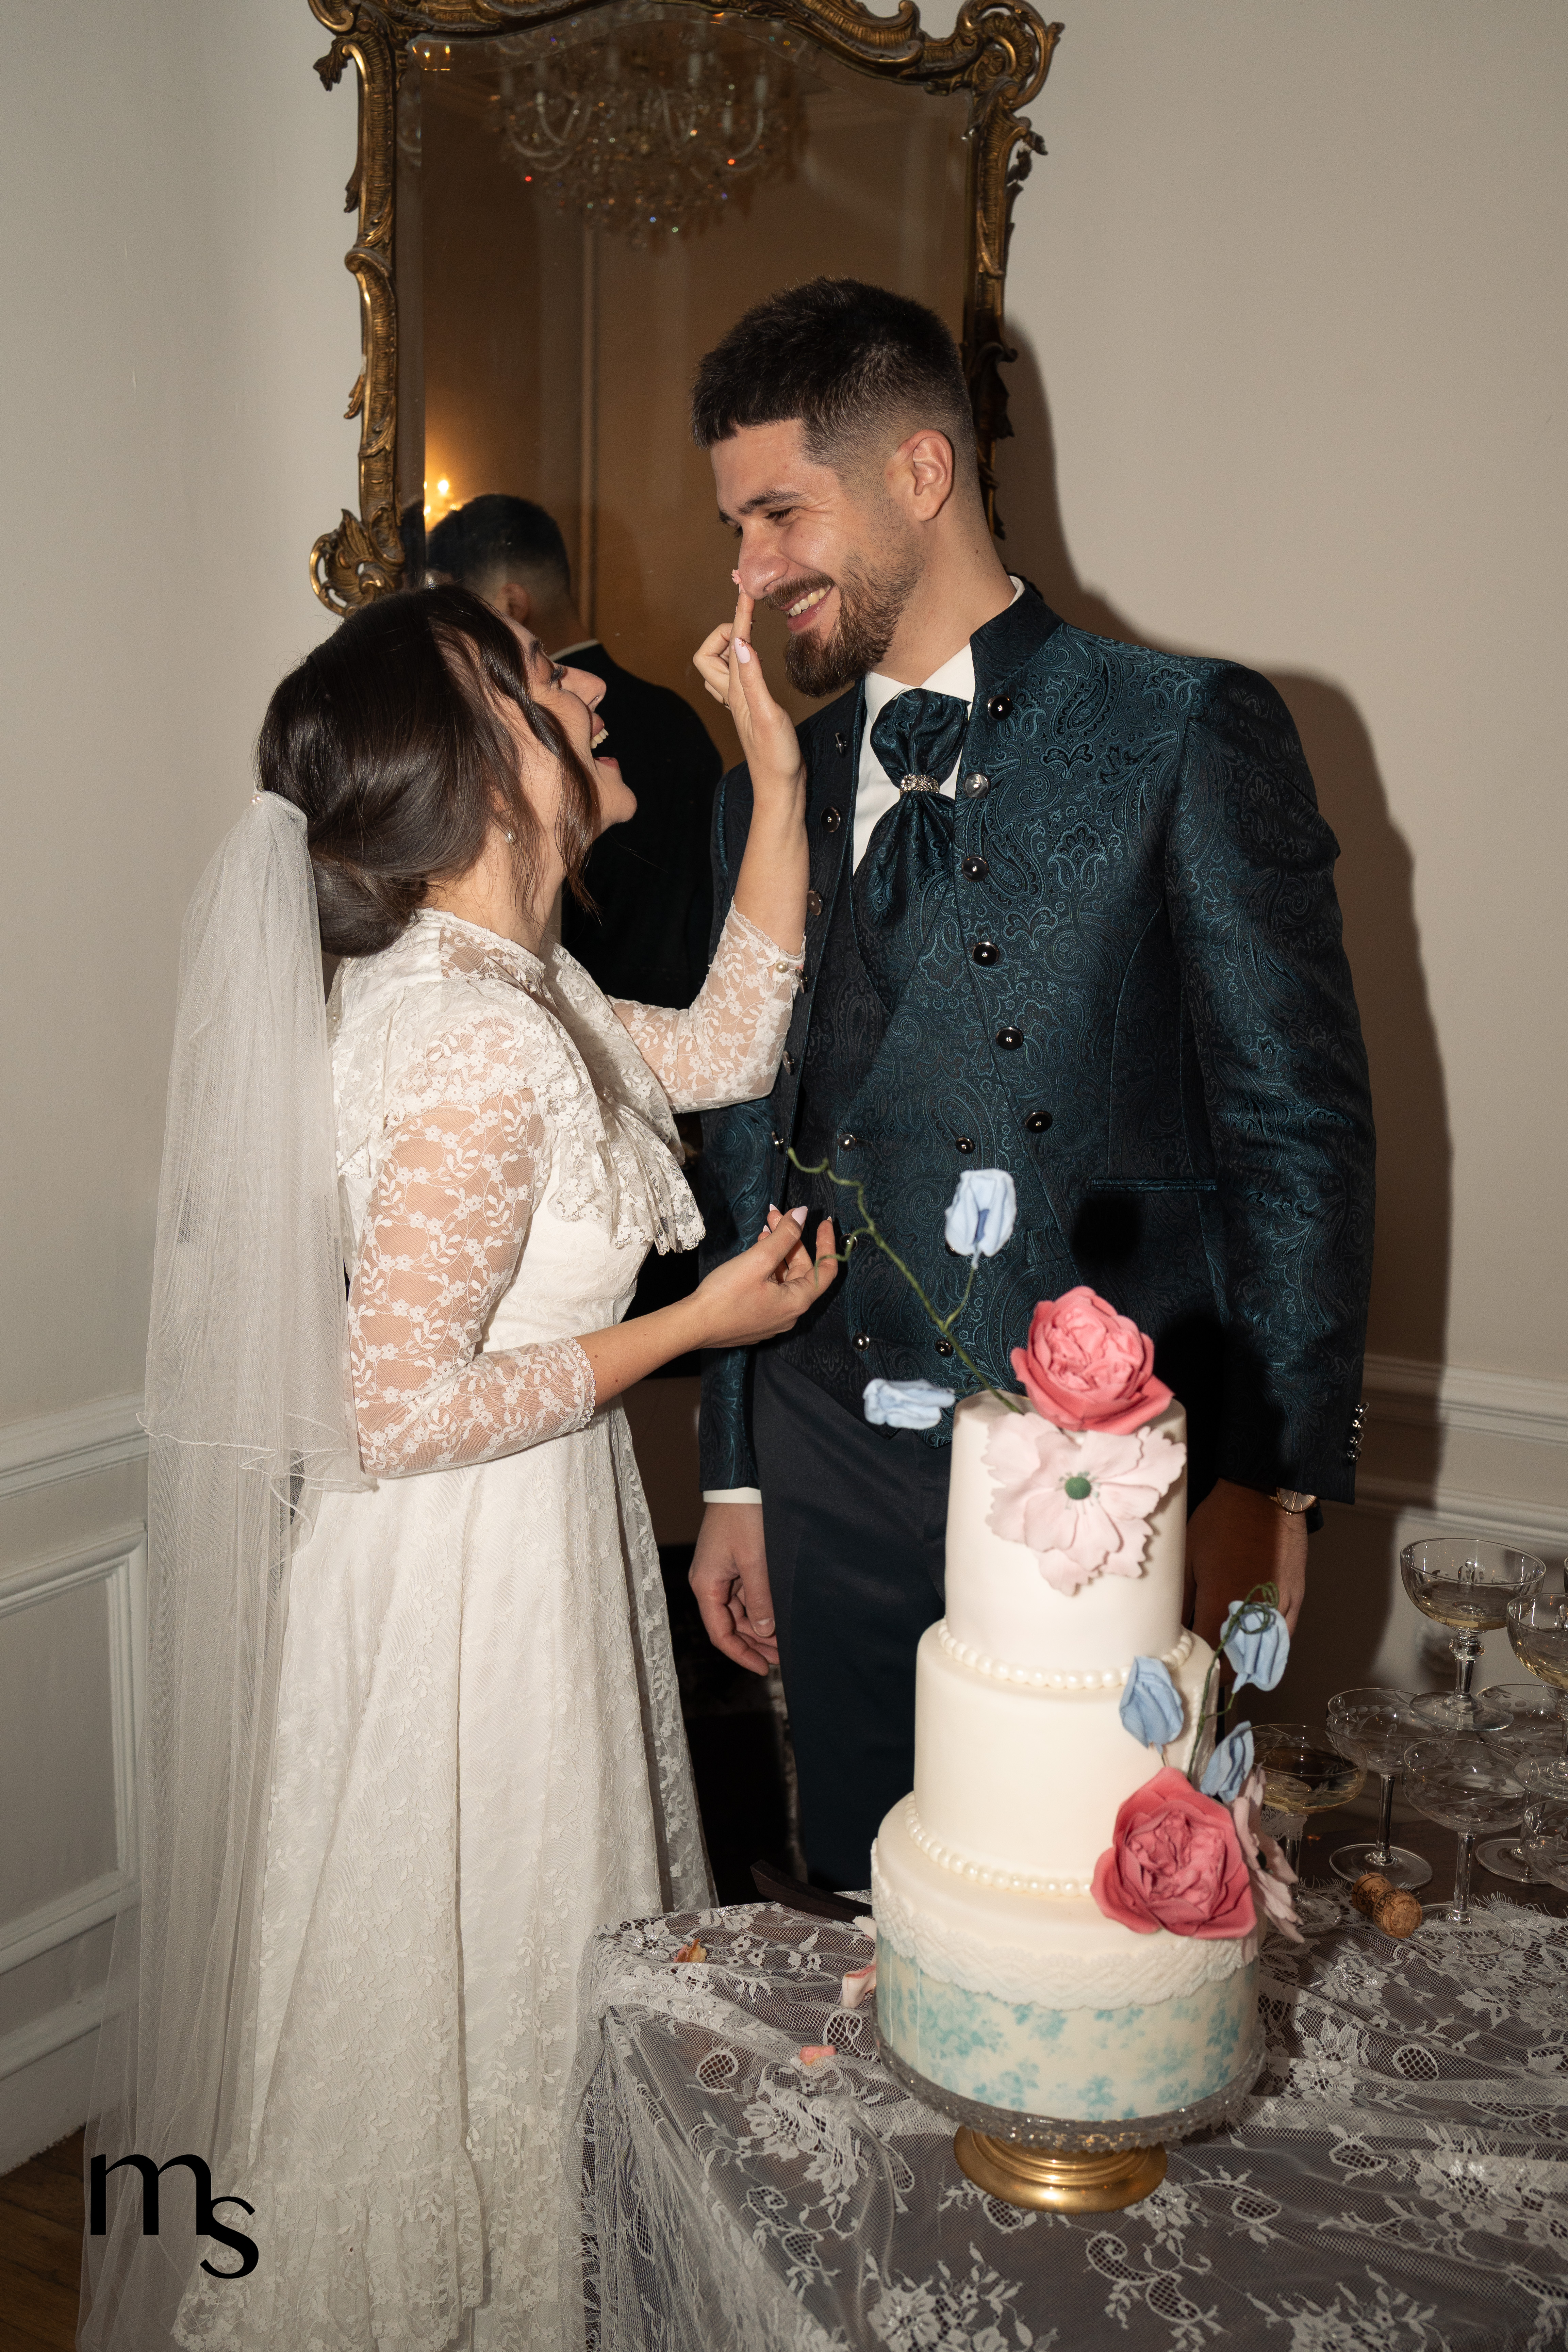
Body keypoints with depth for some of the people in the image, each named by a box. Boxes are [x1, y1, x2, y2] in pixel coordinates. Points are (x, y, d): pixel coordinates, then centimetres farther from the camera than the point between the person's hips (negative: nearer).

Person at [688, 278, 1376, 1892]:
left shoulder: (1189, 739, -5)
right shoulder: (767, 795, 11)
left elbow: (1298, 1128, -6)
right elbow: (752, 1155, 13)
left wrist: (1267, 1475, -11)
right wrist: (734, 1478, 13)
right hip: (832, 1497, 4)